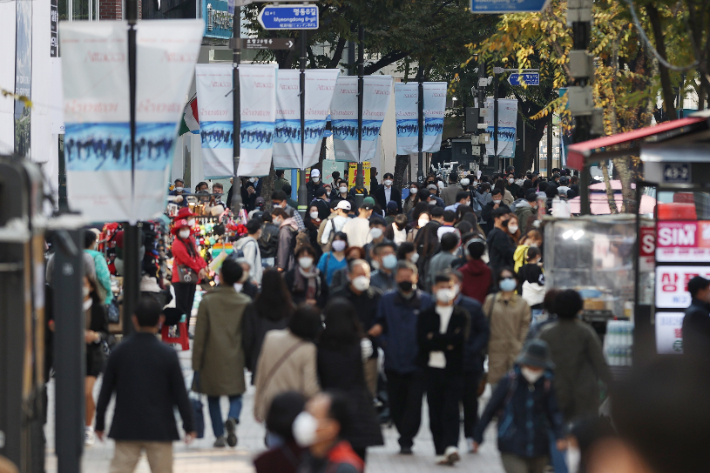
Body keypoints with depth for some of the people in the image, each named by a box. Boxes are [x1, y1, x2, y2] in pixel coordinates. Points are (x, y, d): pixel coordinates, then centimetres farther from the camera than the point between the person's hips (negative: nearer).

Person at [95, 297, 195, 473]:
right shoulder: (167, 354, -6)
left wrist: (100, 423, 13)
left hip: (125, 428, 1)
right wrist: (189, 425, 7)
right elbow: (180, 393, -3)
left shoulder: (119, 352, -1)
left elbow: (105, 391, 3)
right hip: (160, 430, -1)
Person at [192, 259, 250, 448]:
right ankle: (232, 418, -21)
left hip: (212, 360, -1)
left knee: (213, 397, 13)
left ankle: (219, 435, 8)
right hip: (235, 361, 1)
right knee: (236, 396, 10)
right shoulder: (245, 302, -1)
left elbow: (200, 335, -5)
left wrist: (196, 365, 0)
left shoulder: (207, 301, -7)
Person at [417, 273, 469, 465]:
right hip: (432, 368, 2)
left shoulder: (462, 315, 7)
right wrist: (447, 343, -10)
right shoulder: (426, 316, 10)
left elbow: (461, 338, -10)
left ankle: (451, 447, -19)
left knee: (451, 409, -11)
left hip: (453, 370, -2)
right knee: (435, 413, 1)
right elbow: (422, 340, -4)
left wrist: (435, 339, -7)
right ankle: (441, 451, 5)